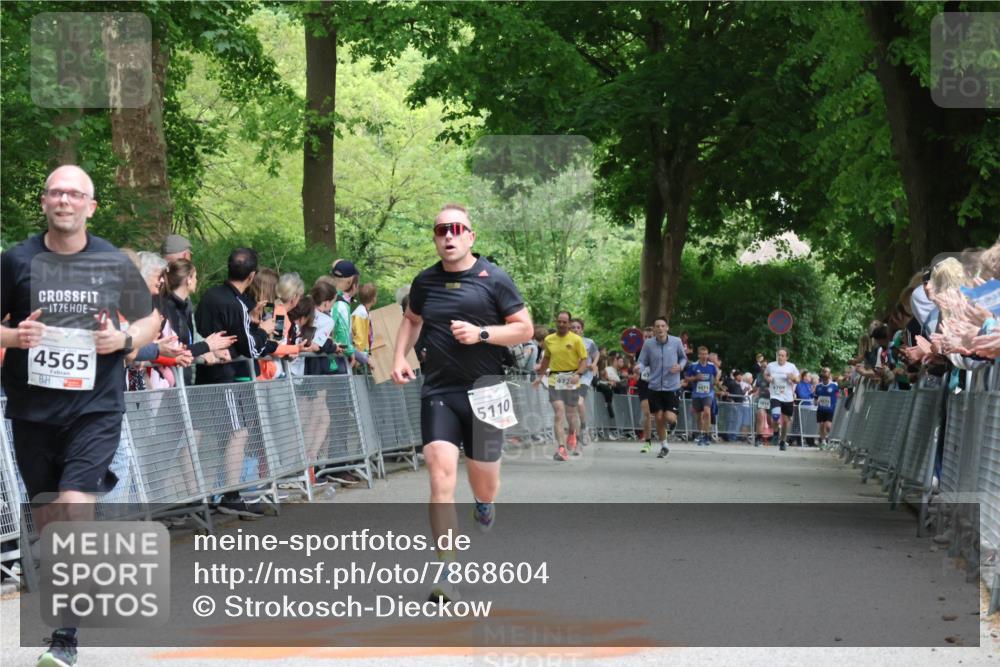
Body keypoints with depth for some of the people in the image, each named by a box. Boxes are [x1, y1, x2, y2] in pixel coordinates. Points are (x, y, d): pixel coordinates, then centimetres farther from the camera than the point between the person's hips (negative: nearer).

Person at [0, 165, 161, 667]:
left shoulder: (115, 263, 3)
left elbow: (150, 320, 15)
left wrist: (124, 339, -6)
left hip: (96, 406, -2)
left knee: (75, 508, -16)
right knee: (46, 519, 10)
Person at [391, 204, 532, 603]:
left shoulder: (494, 279, -2)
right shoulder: (425, 282, 8)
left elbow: (525, 329, -1)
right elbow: (412, 320, 27)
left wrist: (481, 333, -15)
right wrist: (400, 357, 11)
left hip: (483, 391, -1)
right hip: (437, 391, 1)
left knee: (483, 482, 7)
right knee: (441, 476, -15)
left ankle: (484, 503, 49)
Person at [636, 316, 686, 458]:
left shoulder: (676, 342, -4)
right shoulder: (648, 344, -4)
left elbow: (683, 358, 11)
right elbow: (642, 362, -2)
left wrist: (680, 366, -9)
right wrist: (639, 368, -25)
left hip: (672, 387, -1)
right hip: (654, 387, 1)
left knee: (669, 417, -10)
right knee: (659, 418, 5)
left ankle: (674, 421, 30)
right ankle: (663, 447, 25)